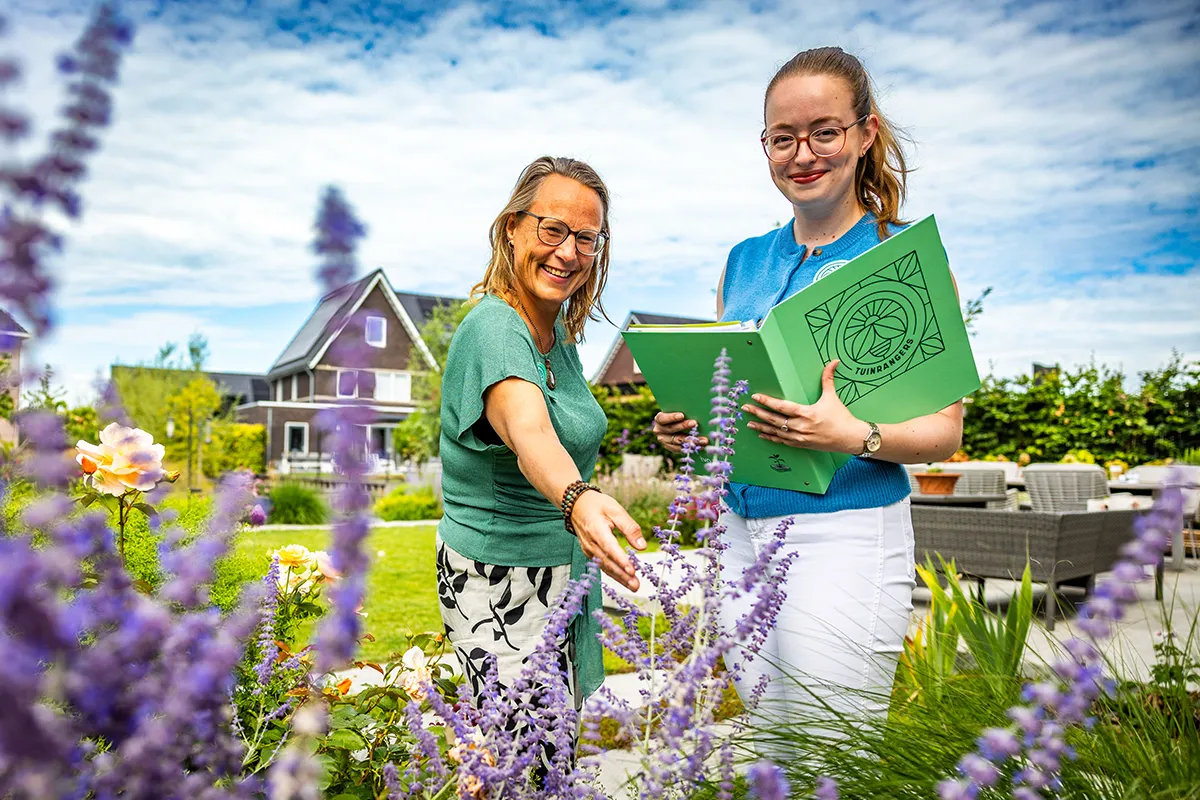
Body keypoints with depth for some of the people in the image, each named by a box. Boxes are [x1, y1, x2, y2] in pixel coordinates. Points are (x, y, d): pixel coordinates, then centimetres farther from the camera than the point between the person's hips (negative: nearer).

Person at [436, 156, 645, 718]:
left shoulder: (559, 330, 5)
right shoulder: (494, 329, -22)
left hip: (559, 571, 8)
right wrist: (578, 499, -60)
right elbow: (528, 432, -43)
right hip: (501, 585, -8)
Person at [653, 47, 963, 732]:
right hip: (741, 529, 5)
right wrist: (685, 425, -3)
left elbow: (944, 429, -5)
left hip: (846, 534, -5)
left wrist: (854, 436, -24)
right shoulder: (743, 262, 11)